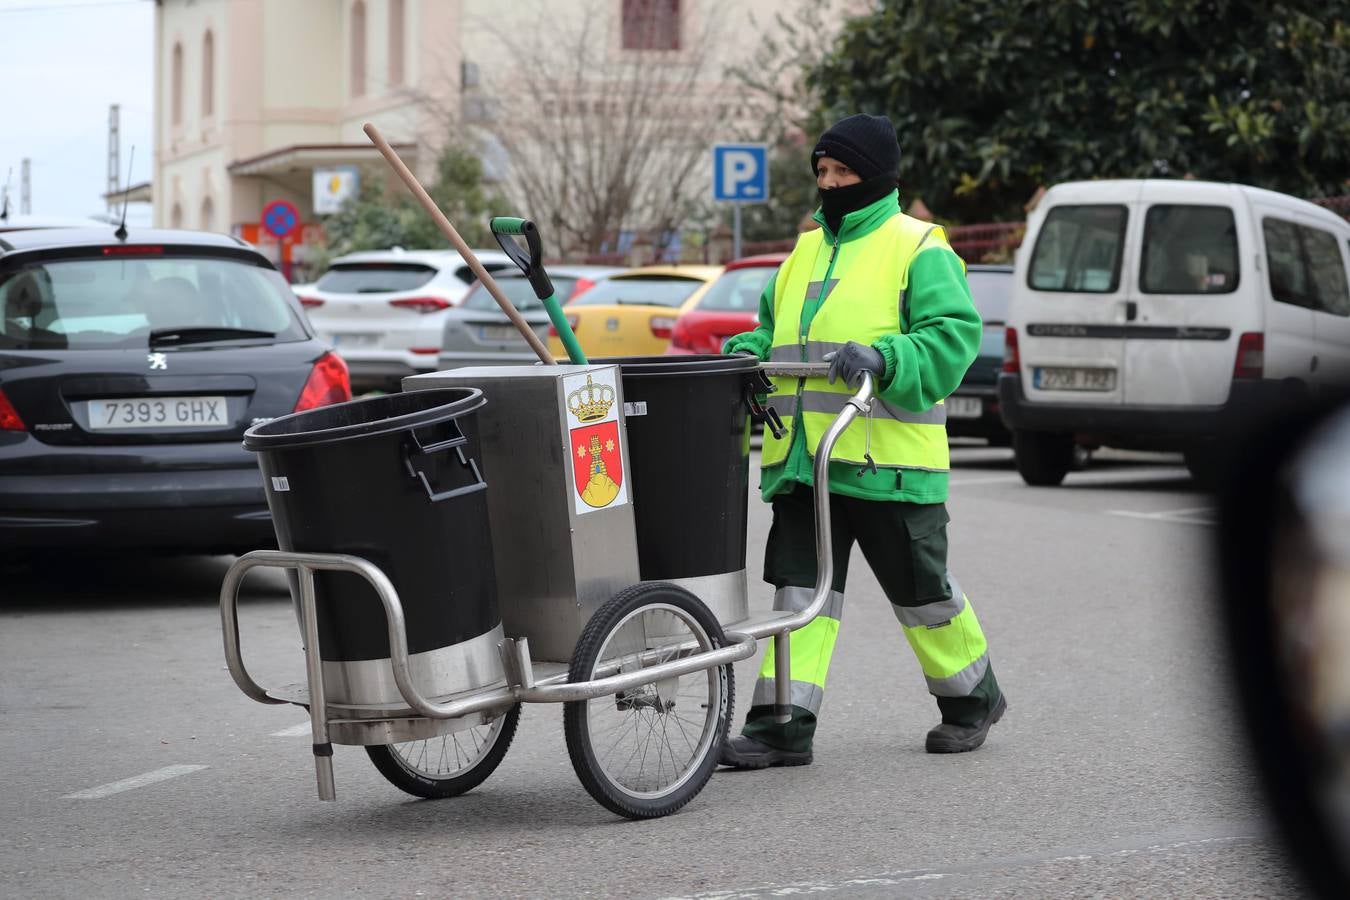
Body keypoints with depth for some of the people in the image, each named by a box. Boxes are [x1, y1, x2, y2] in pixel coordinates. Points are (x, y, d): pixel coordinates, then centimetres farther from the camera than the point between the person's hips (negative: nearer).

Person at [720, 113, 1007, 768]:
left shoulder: (917, 249, -3)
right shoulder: (807, 251, 19)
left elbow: (953, 335, -13)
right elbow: (772, 328, 27)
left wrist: (883, 356, -27)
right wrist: (749, 352, 4)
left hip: (886, 462, -6)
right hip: (804, 460, 6)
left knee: (922, 590, 7)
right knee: (800, 589, -1)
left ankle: (971, 697, 28)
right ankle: (782, 724, -4)